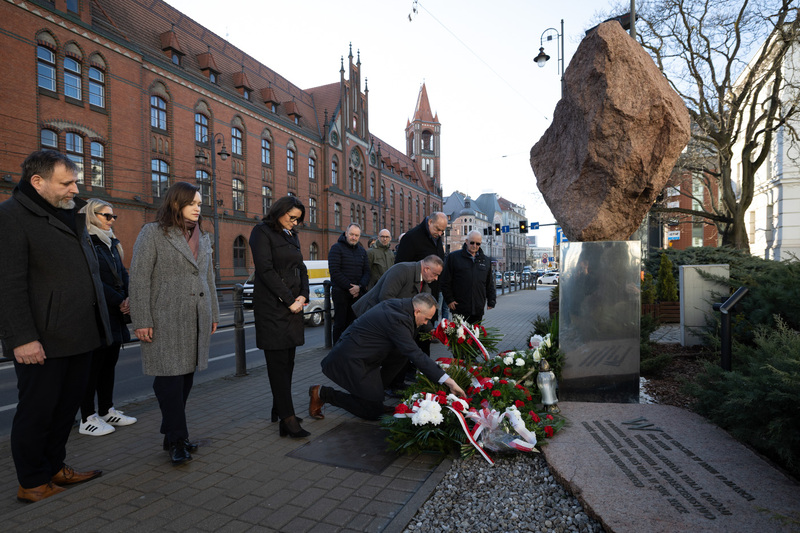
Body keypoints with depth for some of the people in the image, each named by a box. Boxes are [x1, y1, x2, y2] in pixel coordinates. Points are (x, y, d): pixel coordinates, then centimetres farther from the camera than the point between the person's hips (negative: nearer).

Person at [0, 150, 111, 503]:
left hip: (78, 337, 8)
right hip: (41, 341, -8)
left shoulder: (72, 214, 17)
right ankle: (32, 483, 21)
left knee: (67, 406, 15)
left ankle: (55, 468, 31)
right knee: (37, 411, 6)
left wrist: (99, 325, 20)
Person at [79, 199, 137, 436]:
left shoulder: (112, 243, 17)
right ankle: (88, 419, 9)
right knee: (93, 365, -2)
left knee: (109, 363, 13)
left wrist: (129, 298, -5)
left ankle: (107, 411, 23)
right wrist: (119, 301, -14)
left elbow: (122, 274, 12)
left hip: (115, 314, 8)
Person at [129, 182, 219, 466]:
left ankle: (172, 434, 22)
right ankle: (178, 440, 6)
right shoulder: (153, 233, -1)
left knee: (186, 377, 9)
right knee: (170, 378, -4)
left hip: (197, 320, 6)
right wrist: (142, 321, -11)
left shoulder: (203, 237, 16)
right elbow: (139, 279, -6)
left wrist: (213, 314, 17)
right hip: (166, 320, -6)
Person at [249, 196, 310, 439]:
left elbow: (301, 268, 17)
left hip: (293, 304, 7)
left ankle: (279, 409, 21)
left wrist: (303, 296, 0)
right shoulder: (262, 232, -4)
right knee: (278, 361, -6)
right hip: (272, 306, -7)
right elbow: (266, 270, -13)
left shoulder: (292, 236, 18)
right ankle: (287, 419, -6)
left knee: (288, 359, 9)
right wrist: (289, 300, -13)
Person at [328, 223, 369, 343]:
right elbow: (334, 271, -11)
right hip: (340, 292, -5)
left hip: (357, 293, 5)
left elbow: (366, 271, 11)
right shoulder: (337, 248, -2)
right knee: (340, 323, -2)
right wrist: (349, 287, -13)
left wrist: (359, 287, -8)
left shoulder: (362, 251, 16)